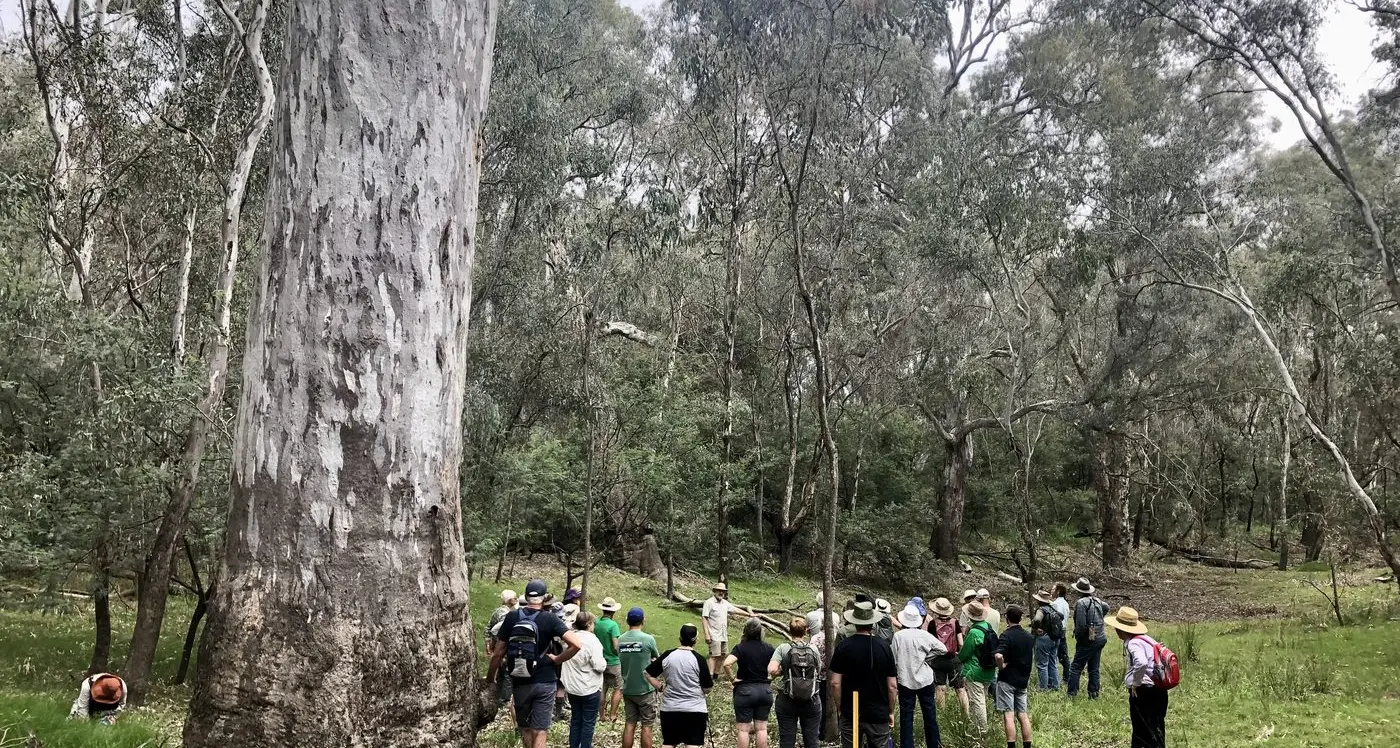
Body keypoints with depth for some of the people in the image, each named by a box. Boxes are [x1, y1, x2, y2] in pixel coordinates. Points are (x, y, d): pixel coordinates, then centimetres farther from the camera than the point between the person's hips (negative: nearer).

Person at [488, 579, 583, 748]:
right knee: (539, 732, 4)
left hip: (519, 683, 2)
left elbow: (498, 653, -1)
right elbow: (576, 644, -21)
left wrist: (490, 678, 13)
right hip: (544, 682, -2)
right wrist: (557, 659, -6)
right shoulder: (549, 619, -10)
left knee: (524, 727, 21)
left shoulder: (512, 617, -5)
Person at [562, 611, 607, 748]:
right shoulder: (592, 640, -18)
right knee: (589, 722, 6)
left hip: (572, 688, 6)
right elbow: (599, 666, -20)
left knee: (575, 720, 18)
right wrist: (604, 663, -2)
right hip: (590, 689, -6)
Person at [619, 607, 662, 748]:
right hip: (645, 689, -4)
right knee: (646, 725, 5)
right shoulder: (648, 639, -14)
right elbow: (656, 658, 2)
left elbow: (622, 661, 10)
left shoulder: (620, 640, 0)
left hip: (627, 689, 4)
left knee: (630, 724, 12)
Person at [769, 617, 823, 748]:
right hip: (812, 702, 1)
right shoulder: (814, 649, -1)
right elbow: (818, 671, 3)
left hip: (787, 702, -1)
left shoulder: (783, 648, -8)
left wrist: (781, 672, 1)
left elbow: (772, 670, -19)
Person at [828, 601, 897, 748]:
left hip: (850, 713, 0)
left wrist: (839, 706, 7)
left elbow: (835, 683, -8)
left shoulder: (843, 647, -8)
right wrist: (891, 711, 9)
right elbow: (892, 685, -4)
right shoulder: (884, 647, -6)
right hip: (879, 714, 0)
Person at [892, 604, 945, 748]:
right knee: (930, 714, 15)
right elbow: (943, 649, -6)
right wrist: (926, 656, 1)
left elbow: (893, 660, -6)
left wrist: (895, 677, 9)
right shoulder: (924, 635, -8)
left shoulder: (897, 636, -11)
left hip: (905, 681, -1)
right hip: (925, 680, 2)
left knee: (906, 716, 6)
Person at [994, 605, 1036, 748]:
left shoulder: (1006, 636, -16)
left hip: (1007, 680, -6)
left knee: (1008, 715, -4)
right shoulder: (1029, 636, 7)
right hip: (1023, 681, 6)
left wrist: (1001, 667, -15)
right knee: (1023, 715, 11)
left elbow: (998, 656, -32)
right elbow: (1032, 658, 19)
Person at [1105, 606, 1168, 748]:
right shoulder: (1146, 639, 11)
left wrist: (1135, 684, -20)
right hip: (1158, 691, 9)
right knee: (1156, 732, 19)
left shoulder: (1133, 643, -16)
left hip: (1143, 692, -9)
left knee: (1144, 733, 0)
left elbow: (1141, 663, -34)